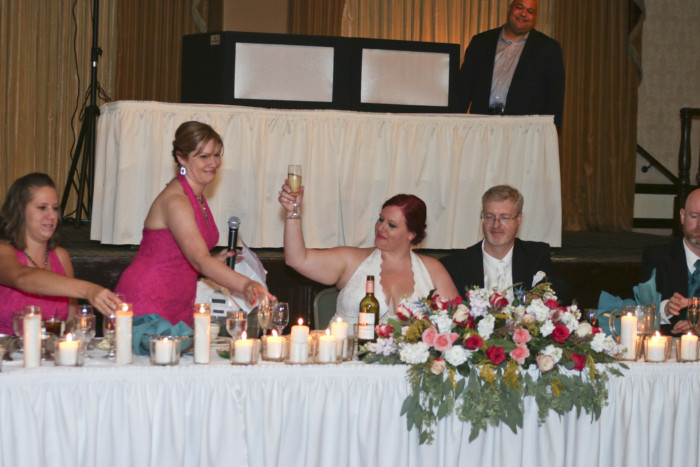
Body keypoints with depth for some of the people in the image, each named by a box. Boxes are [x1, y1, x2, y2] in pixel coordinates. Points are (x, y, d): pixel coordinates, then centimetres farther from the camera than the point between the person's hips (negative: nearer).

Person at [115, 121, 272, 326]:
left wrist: (217, 260, 2)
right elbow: (200, 261, -33)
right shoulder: (175, 201, -20)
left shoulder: (197, 196, 9)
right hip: (146, 305, -9)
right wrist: (245, 285, -46)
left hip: (178, 306, 9)